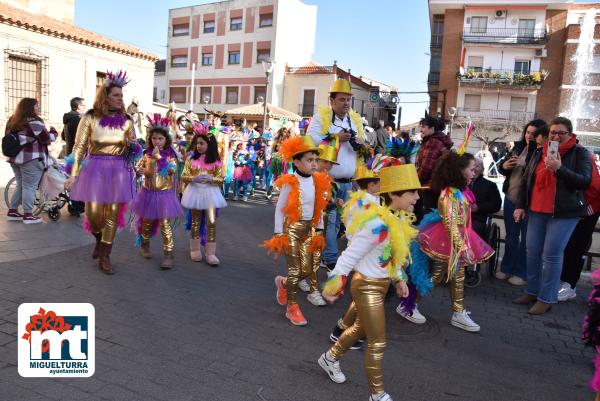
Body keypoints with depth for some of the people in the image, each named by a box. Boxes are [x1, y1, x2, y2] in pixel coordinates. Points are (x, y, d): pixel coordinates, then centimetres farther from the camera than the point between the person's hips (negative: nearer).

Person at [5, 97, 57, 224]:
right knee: (29, 187, -4)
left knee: (21, 185, 18)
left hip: (15, 158, 9)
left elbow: (8, 137, 21)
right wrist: (53, 132, 6)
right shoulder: (34, 121, -12)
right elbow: (46, 139, -12)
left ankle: (12, 211, 20)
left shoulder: (13, 121, 15)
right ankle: (28, 215, -1)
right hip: (31, 159, -9)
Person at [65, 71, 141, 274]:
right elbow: (79, 147, 0)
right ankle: (99, 239, 34)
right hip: (95, 169, -1)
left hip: (119, 171, 2)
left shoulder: (126, 121, 5)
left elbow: (133, 150, 14)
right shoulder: (90, 118, -2)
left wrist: (133, 147, -10)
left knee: (112, 215, 3)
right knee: (93, 214, -1)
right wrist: (73, 175, -3)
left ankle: (104, 257, 16)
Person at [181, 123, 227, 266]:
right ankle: (195, 250, 24)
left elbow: (221, 179, -2)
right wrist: (194, 178, -20)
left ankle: (211, 253, 1)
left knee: (211, 223, -6)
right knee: (196, 222, 10)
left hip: (210, 192, -1)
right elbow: (184, 176, -1)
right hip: (195, 191, 1)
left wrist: (211, 179, -21)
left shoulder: (215, 160, -3)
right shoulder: (191, 158, 0)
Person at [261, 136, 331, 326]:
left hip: (309, 229, 5)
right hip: (291, 228, -5)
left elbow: (320, 208, 11)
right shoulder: (290, 183, -15)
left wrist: (319, 230, 11)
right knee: (295, 269, 0)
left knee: (307, 270, 7)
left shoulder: (318, 181, 1)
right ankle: (292, 307, 17)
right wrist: (278, 234, -10)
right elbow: (279, 209, -9)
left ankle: (283, 283, 38)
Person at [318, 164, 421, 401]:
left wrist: (399, 279, 13)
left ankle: (330, 358, 49)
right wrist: (333, 287, -18)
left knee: (361, 328, 26)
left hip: (381, 284, 9)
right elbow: (349, 256, -24)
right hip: (367, 286, -9)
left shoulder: (399, 219, -1)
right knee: (377, 343, 3)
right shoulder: (377, 224, -30)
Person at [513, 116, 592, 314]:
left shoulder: (580, 153, -1)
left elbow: (585, 181, -11)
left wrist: (559, 168, -23)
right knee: (533, 252, 7)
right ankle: (532, 292, 22)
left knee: (552, 254, -5)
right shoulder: (539, 153, 11)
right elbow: (526, 180, 14)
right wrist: (521, 206, 8)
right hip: (537, 211, 5)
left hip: (564, 213, -5)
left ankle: (546, 299, 6)